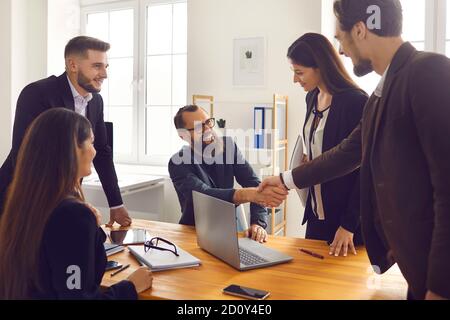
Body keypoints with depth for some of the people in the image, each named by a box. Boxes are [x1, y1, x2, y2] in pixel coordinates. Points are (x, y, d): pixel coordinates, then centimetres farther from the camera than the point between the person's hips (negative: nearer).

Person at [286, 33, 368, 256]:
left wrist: (349, 225, -16)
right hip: (317, 212, 7)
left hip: (347, 216, -7)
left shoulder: (356, 101, -17)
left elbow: (364, 170, -17)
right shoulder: (312, 98, 5)